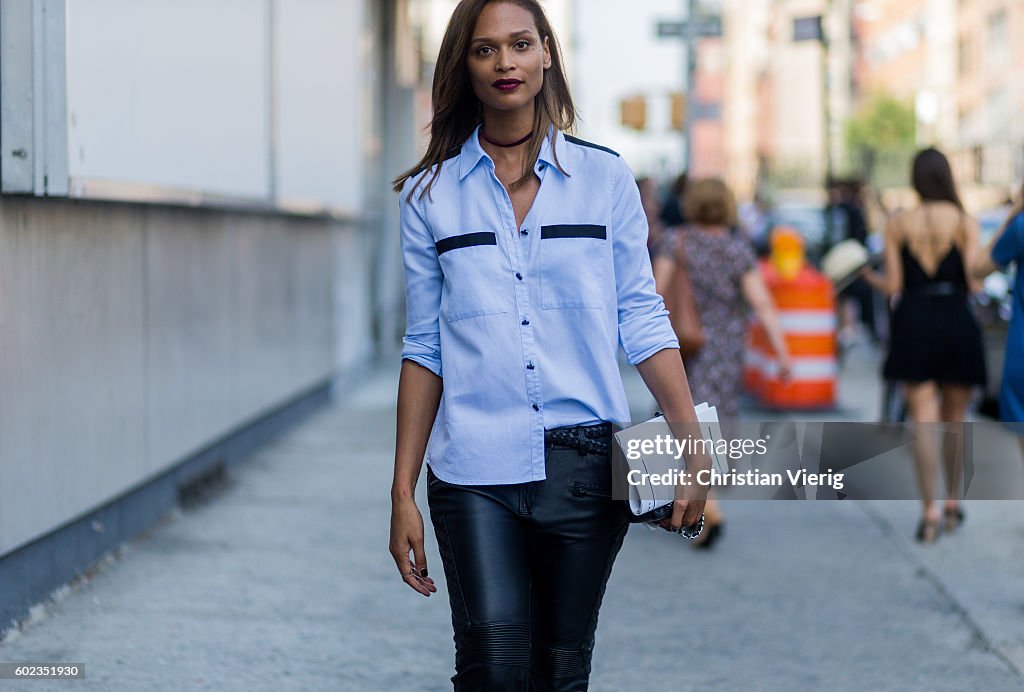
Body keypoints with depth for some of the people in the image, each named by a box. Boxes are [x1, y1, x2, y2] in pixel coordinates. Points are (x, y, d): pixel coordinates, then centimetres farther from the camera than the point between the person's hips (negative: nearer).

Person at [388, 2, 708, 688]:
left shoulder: (604, 176, 6)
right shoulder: (430, 195, 6)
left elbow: (642, 318, 5)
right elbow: (424, 349, 8)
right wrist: (402, 494, 5)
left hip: (584, 460, 1)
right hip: (475, 470, -1)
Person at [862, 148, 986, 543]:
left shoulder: (897, 224, 0)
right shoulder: (965, 223, -1)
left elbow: (893, 286, -3)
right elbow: (974, 283, -7)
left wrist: (866, 275, 16)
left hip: (914, 324, 0)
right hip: (957, 322, 0)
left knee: (922, 423, 0)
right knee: (954, 421, 16)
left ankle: (929, 512, -8)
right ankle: (952, 503, 23)